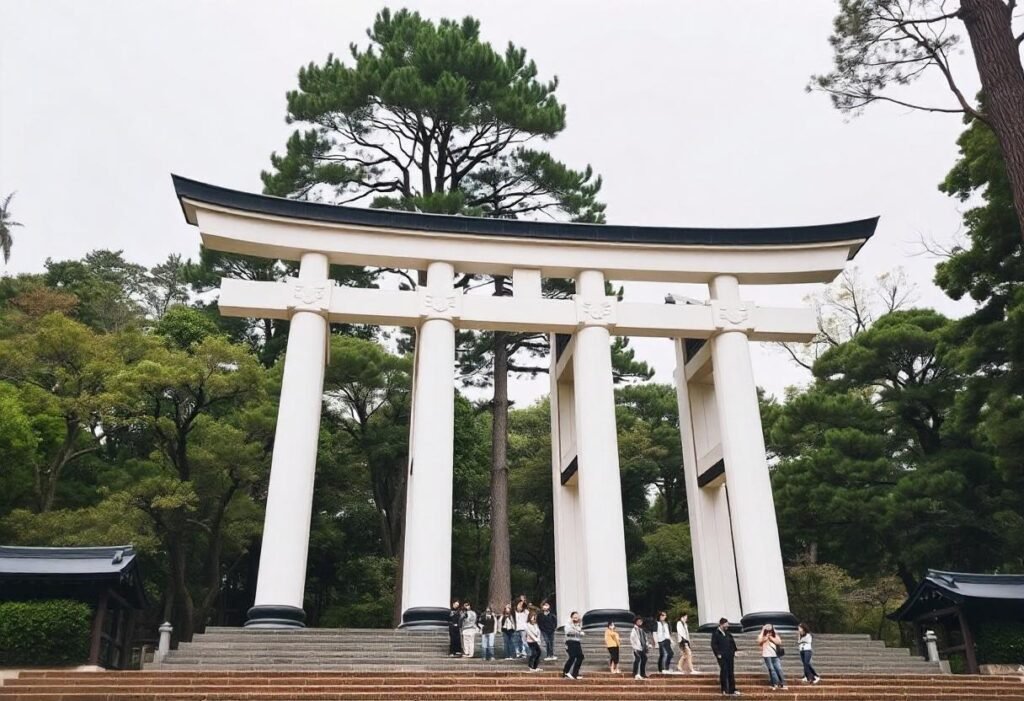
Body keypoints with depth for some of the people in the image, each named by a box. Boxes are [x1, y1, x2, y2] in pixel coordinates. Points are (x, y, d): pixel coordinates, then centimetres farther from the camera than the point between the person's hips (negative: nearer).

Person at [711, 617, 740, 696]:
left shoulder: (727, 633, 14)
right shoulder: (716, 633, -7)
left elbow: (732, 642, 22)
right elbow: (713, 645, -10)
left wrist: (735, 650, 12)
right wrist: (718, 654, -16)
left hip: (730, 656, 7)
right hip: (722, 657, -7)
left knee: (731, 673, 9)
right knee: (724, 672, -5)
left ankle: (732, 690, 14)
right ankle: (724, 690, 3)